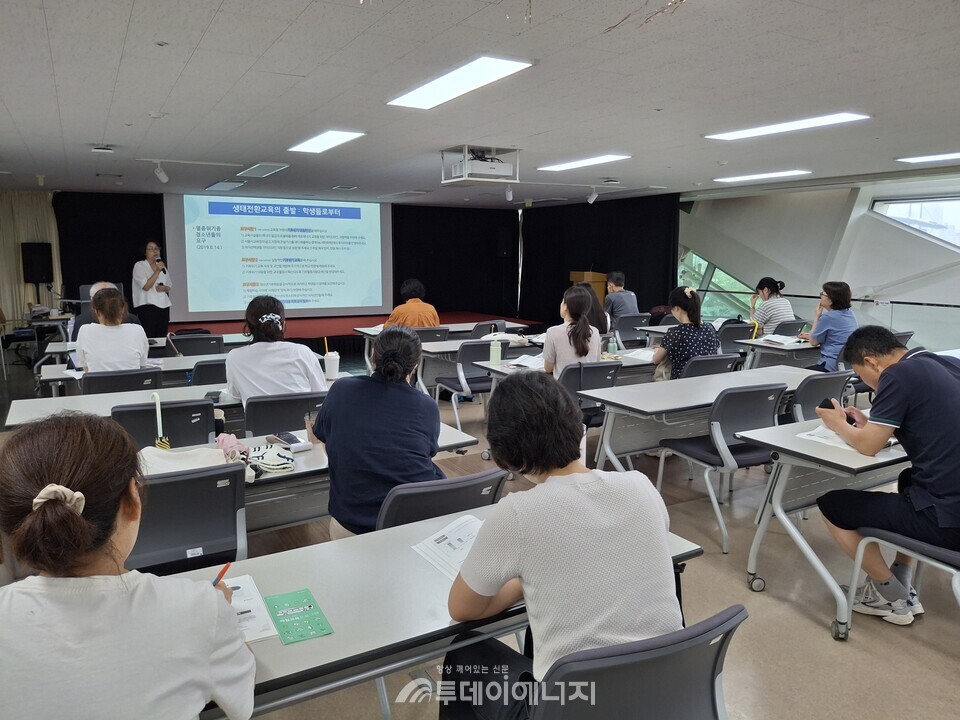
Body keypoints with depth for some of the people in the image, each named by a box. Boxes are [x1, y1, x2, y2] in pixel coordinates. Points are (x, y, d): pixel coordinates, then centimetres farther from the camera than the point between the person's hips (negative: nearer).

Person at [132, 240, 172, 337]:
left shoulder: (162, 266, 16)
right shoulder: (139, 266, -1)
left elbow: (169, 288, 22)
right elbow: (146, 286, -13)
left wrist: (164, 288, -2)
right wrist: (157, 271, -18)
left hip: (163, 307, 5)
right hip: (147, 307, -5)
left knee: (161, 338, 1)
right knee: (148, 339, -11)